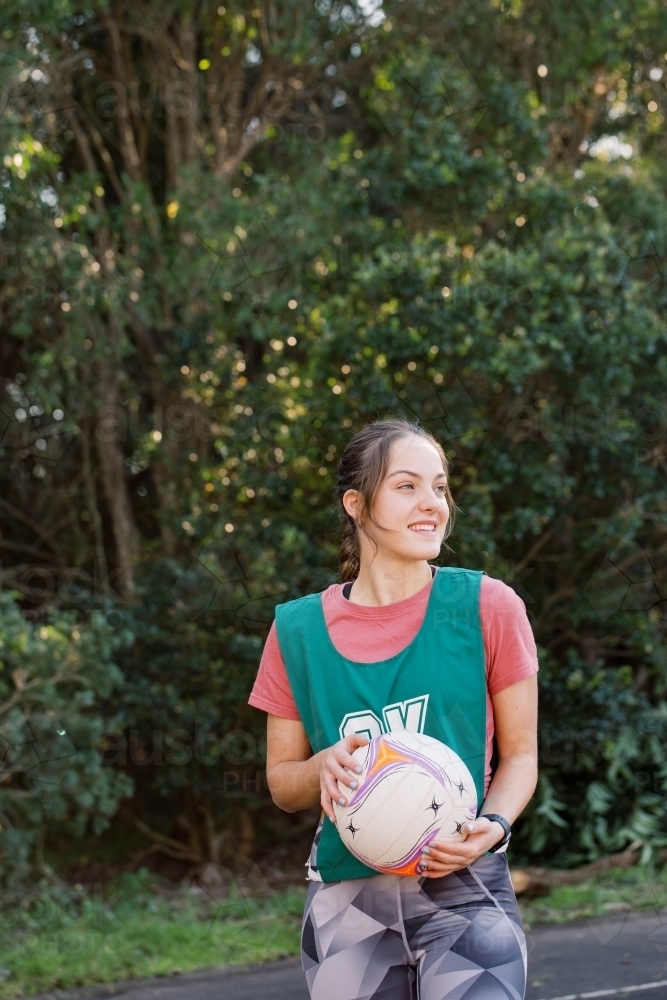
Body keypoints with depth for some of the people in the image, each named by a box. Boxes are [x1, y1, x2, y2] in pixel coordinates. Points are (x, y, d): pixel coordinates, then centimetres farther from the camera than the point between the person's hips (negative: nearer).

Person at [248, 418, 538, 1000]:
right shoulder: (297, 630, 2)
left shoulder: (488, 608, -3)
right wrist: (324, 767, -12)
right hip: (346, 901, 2)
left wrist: (491, 826, -15)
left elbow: (520, 754, 4)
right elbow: (282, 782, 10)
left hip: (465, 891, -1)